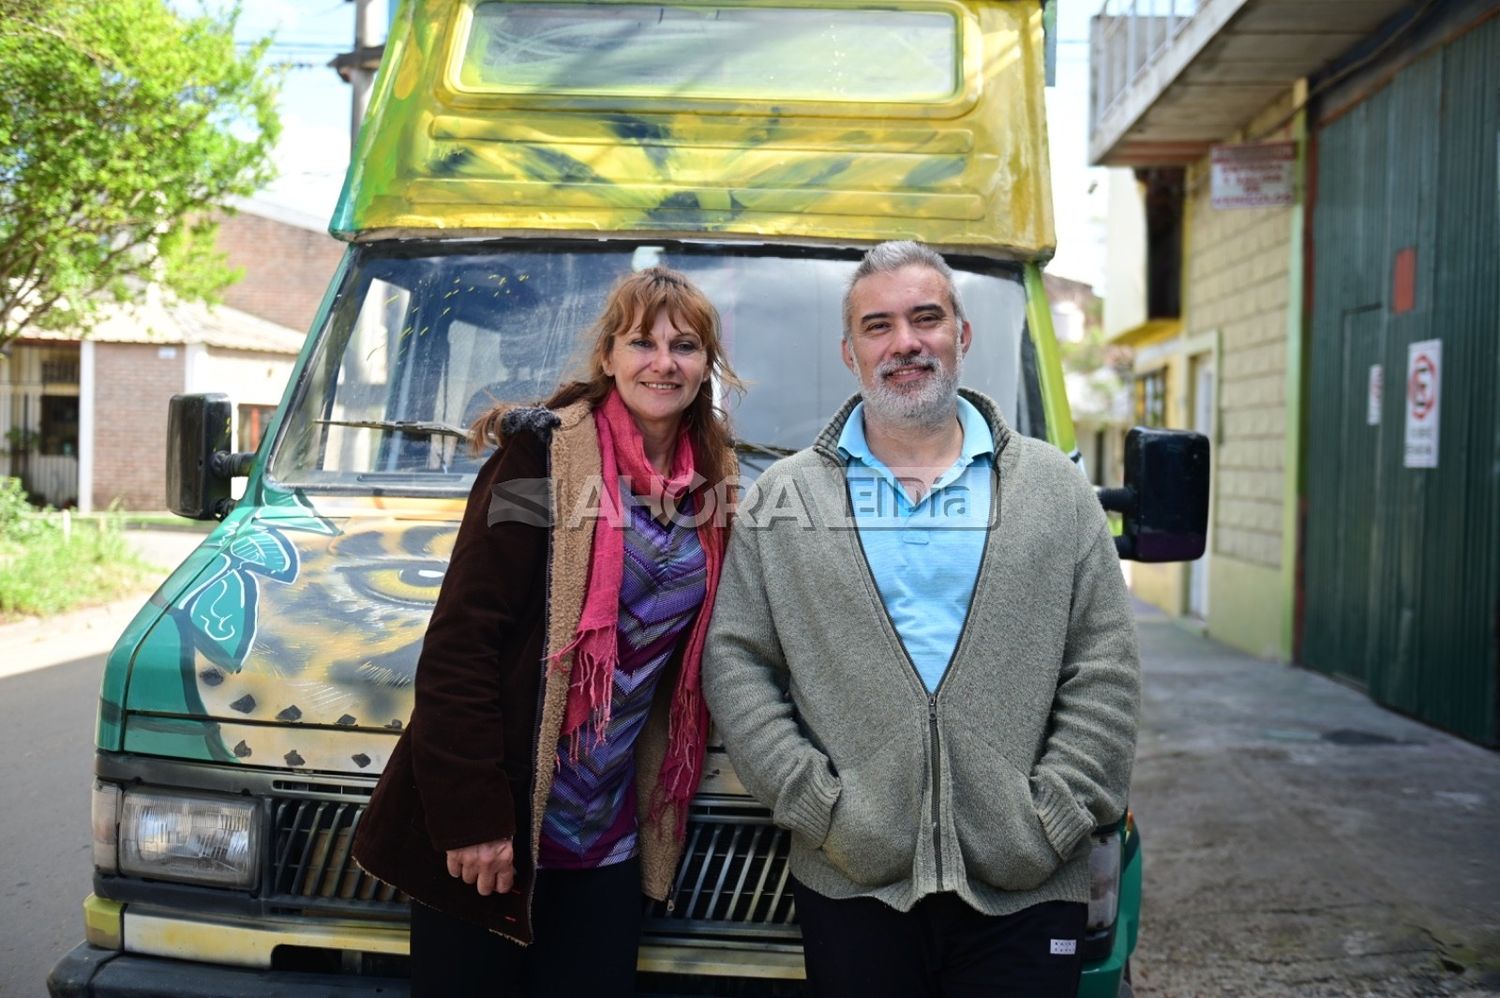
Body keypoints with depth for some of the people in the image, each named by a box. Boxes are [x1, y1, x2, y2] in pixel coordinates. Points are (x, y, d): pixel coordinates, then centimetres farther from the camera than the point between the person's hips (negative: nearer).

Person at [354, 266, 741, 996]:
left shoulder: (711, 488, 6)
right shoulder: (545, 456, -12)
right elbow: (460, 640, -15)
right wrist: (470, 814, -18)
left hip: (610, 834, 5)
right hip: (491, 824, -5)